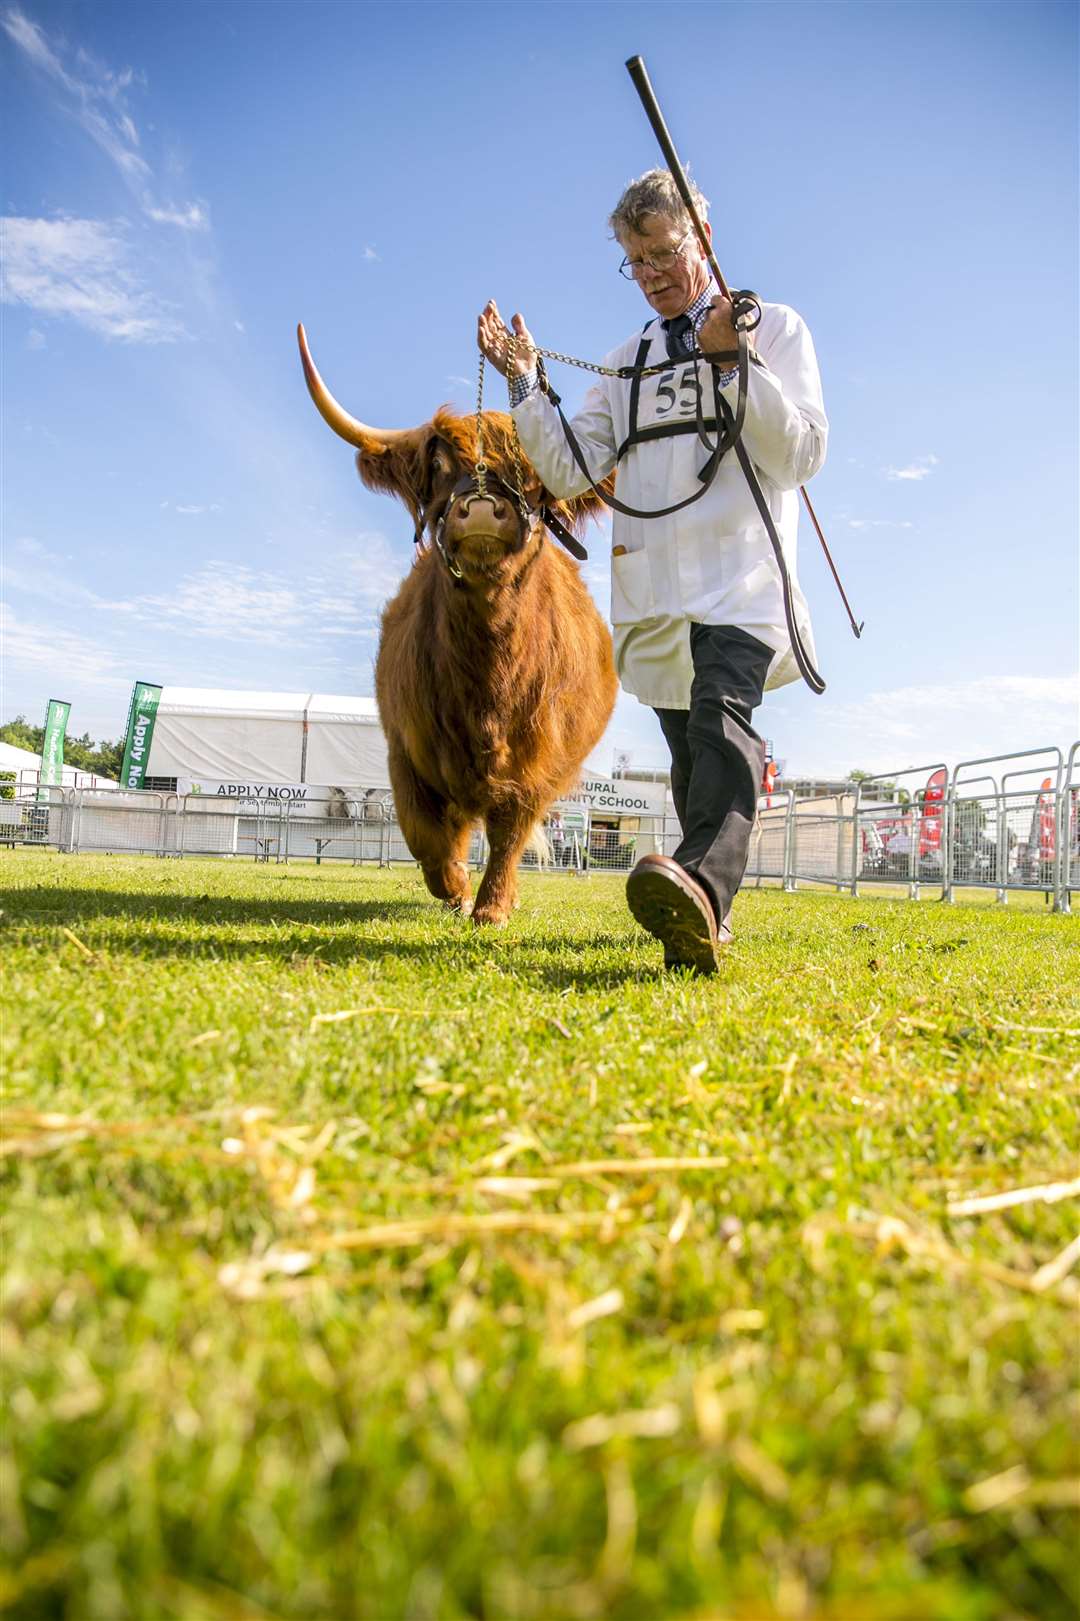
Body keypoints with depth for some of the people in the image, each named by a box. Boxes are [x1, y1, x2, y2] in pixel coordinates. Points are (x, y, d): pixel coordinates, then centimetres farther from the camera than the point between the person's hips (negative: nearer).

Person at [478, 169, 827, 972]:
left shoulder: (774, 327, 11)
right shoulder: (627, 362, 22)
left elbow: (804, 453, -3)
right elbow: (572, 471, 12)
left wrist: (732, 360, -11)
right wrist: (523, 382, 1)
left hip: (743, 572, -5)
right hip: (654, 587, 5)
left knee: (720, 712, -30)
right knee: (690, 753, 9)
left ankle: (703, 889, -49)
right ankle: (705, 914, 19)